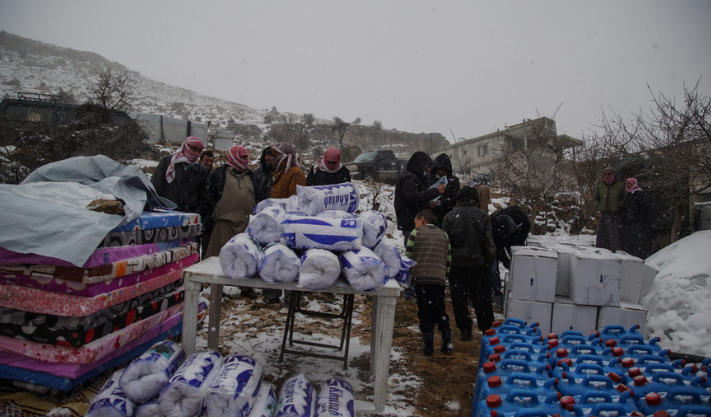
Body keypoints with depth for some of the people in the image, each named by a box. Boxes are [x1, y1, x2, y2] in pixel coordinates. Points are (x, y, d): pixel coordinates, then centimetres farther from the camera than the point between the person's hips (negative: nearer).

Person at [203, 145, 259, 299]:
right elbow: (210, 195, 3)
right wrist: (215, 213, -3)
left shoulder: (250, 176, 20)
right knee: (221, 254, -3)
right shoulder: (219, 174, 5)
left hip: (246, 222, 4)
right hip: (224, 221, -4)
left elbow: (255, 198, 23)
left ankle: (246, 286, 18)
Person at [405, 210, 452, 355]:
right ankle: (447, 344, 15)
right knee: (440, 310, 14)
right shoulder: (443, 235, 15)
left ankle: (428, 346, 5)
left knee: (425, 311, 4)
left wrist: (410, 273, 17)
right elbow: (448, 259, 14)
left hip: (421, 278, -3)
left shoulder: (416, 233, 5)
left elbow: (408, 256, 2)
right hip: (439, 279, 3)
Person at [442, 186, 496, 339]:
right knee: (481, 298, 10)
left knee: (459, 297, 9)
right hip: (477, 263, 0)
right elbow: (489, 244, -4)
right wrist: (489, 263, 5)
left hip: (456, 263, 0)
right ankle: (487, 329, 19)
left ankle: (465, 329, 13)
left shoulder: (450, 216, -1)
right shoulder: (483, 216, -3)